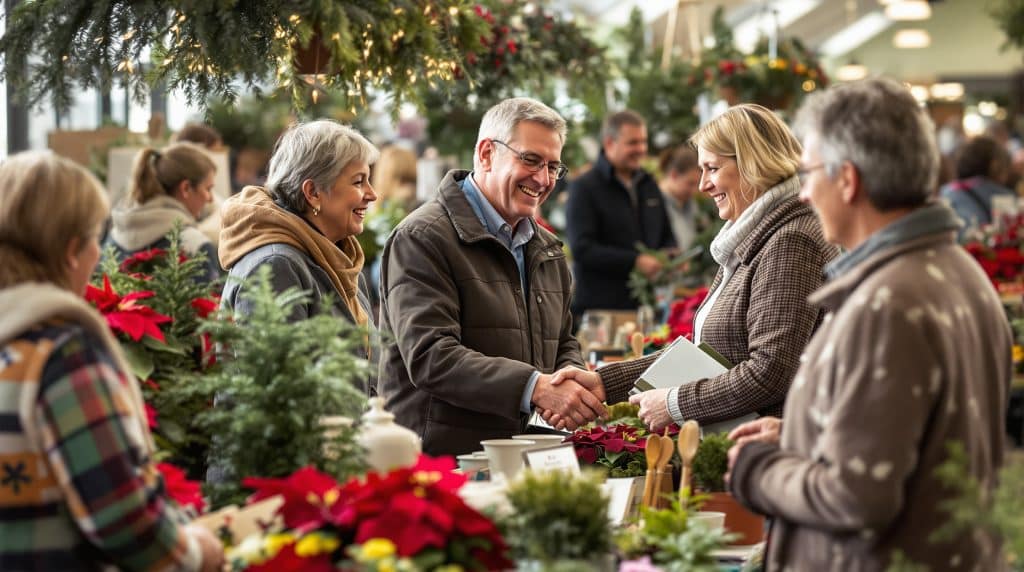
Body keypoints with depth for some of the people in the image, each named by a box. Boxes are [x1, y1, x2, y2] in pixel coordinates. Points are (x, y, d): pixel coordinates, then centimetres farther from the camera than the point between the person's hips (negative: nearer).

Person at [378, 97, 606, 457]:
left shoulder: (547, 250, 21)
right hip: (438, 457, -8)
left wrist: (573, 383, 2)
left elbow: (564, 345, 28)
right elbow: (429, 356, -18)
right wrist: (536, 387, -26)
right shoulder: (423, 238, -7)